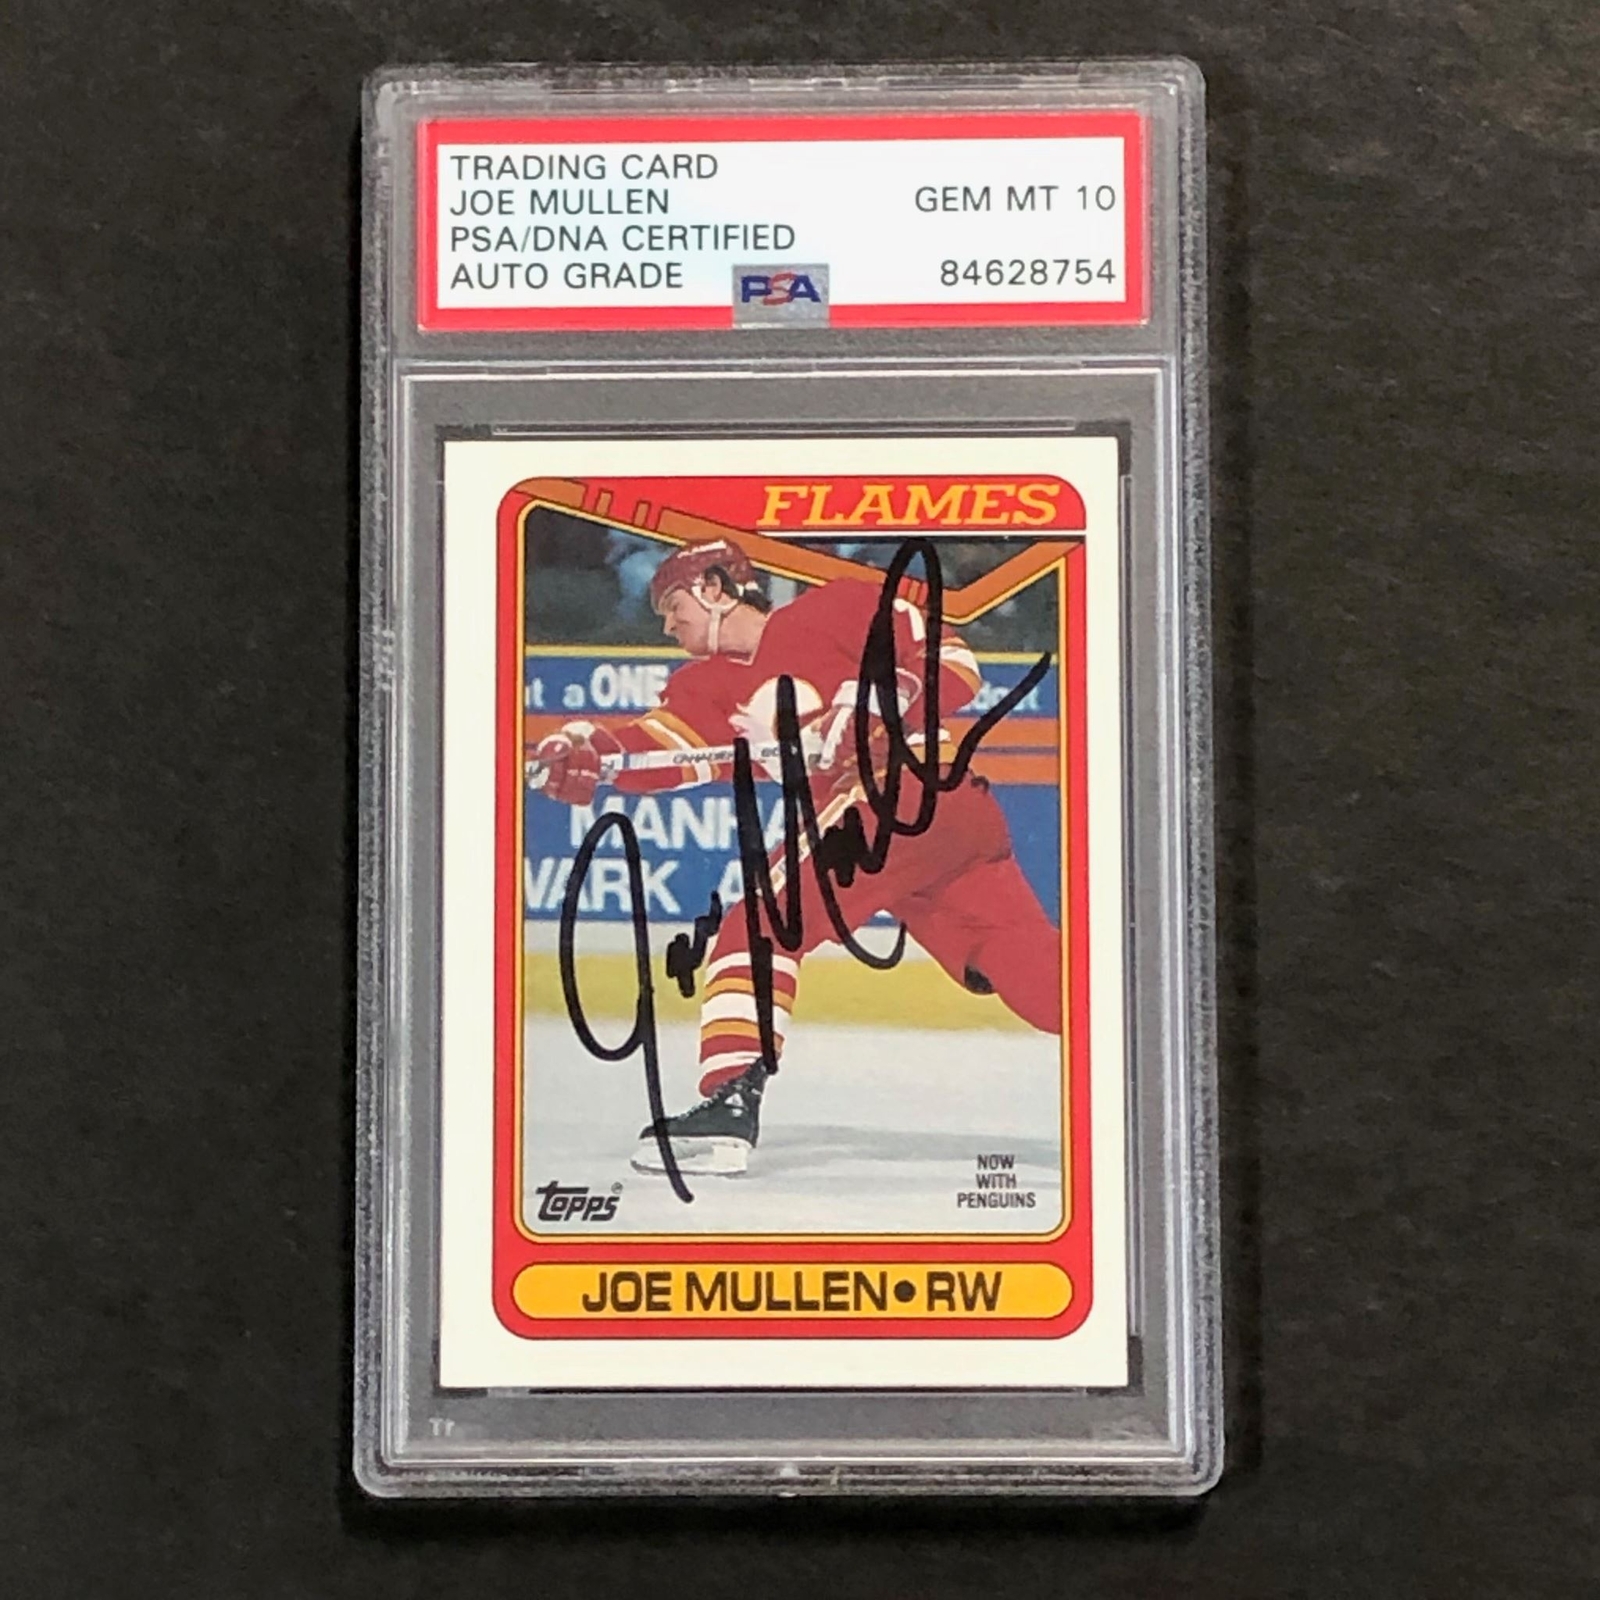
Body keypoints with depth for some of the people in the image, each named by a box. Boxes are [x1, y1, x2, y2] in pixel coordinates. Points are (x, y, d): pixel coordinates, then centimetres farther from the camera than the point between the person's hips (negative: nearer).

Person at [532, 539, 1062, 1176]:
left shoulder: (832, 610, 2)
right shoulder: (708, 686, 20)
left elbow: (955, 661, -2)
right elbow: (666, 742, 0)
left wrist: (880, 701, -17)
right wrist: (594, 750, -19)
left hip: (916, 787, -7)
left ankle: (733, 1098, -20)